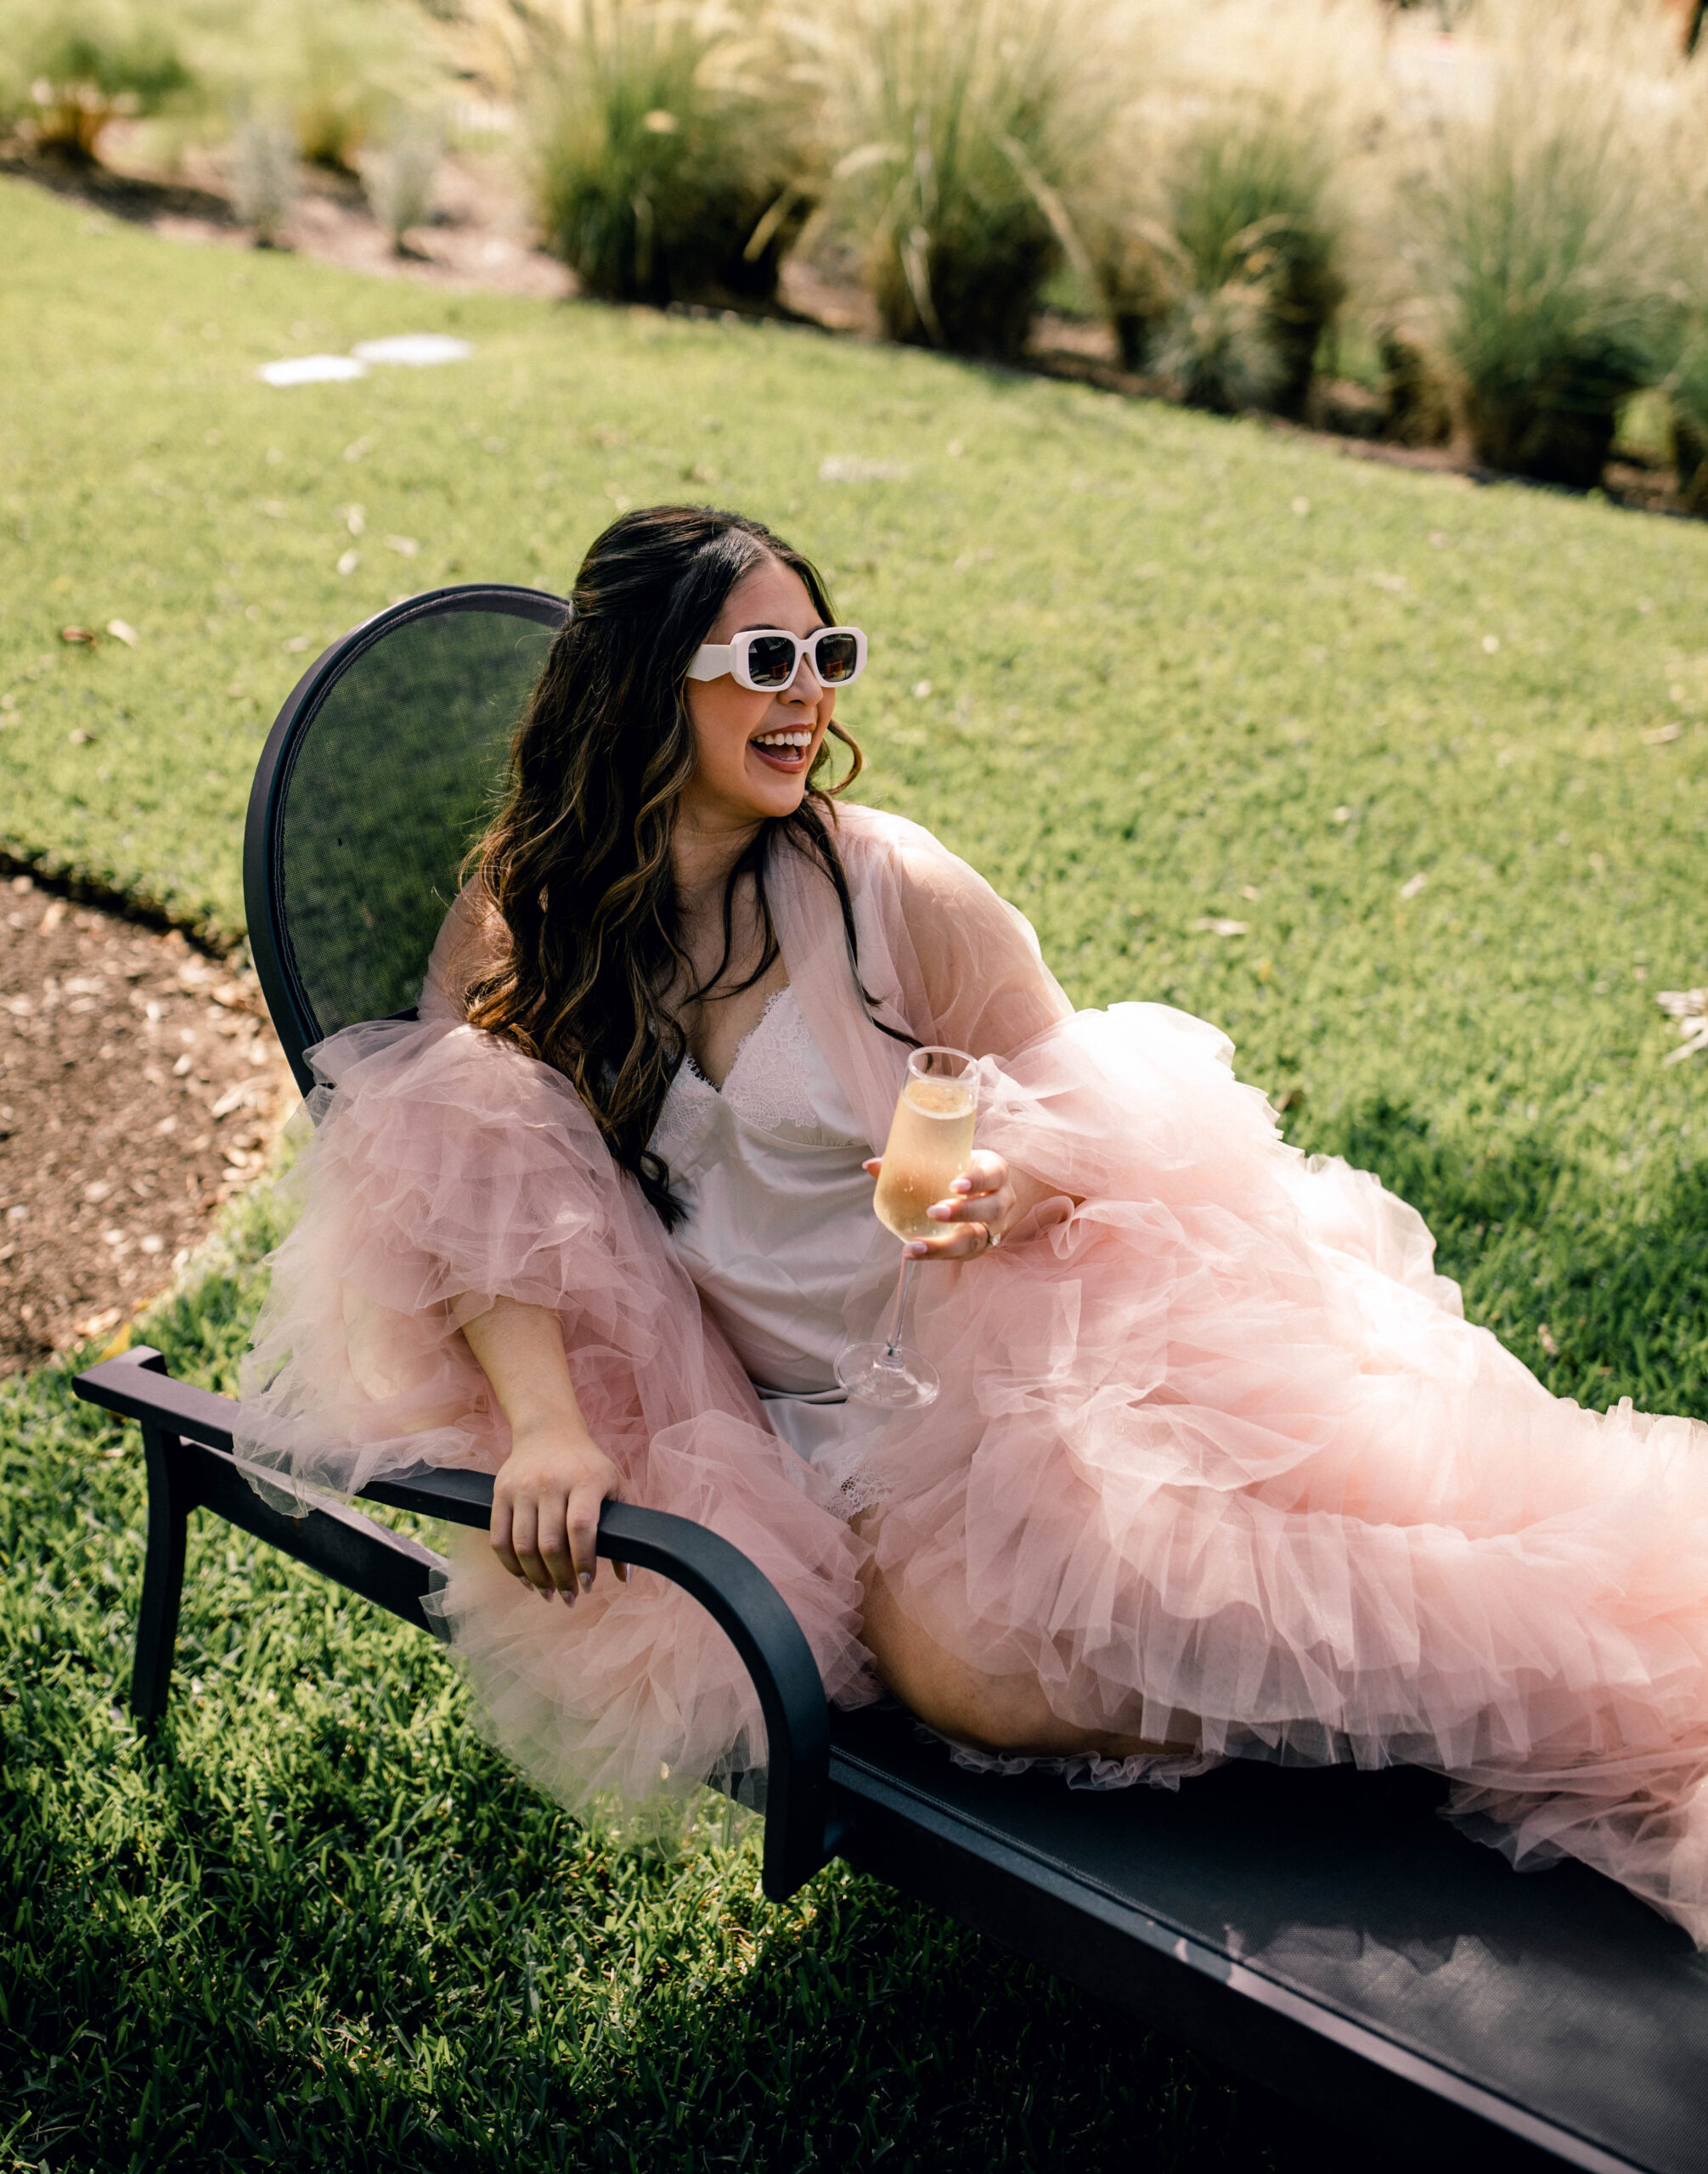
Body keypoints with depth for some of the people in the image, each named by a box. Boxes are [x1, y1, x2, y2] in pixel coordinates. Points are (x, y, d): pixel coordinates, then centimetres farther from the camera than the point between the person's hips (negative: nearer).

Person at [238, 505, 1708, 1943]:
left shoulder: (887, 886, -2)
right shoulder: (523, 922, 3)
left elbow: (1084, 1104, 4)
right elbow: (473, 1172, -6)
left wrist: (1026, 1185, -20)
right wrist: (546, 1423, -23)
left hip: (1006, 1351, -1)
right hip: (807, 1428, 1)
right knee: (963, 1664, -30)